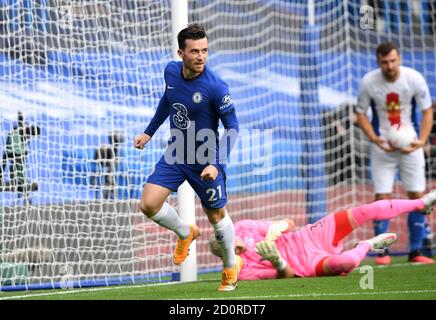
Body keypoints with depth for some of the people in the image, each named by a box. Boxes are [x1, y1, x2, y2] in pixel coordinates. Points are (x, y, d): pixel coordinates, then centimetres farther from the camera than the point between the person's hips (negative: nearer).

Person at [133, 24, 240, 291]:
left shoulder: (216, 87, -23)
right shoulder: (171, 71, -6)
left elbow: (232, 126, -17)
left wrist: (216, 164, -26)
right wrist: (149, 132, 22)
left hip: (205, 161, -5)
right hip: (175, 155, 5)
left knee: (217, 216, 9)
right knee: (149, 204, -9)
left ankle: (232, 265, 36)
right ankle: (185, 233, 22)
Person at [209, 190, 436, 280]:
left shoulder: (241, 228, -5)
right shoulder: (243, 271, -17)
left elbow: (288, 224, 3)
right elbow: (288, 275, -14)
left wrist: (276, 228, -20)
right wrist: (276, 261, -36)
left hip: (310, 235, 5)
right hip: (311, 263, -5)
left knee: (367, 211, -9)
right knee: (347, 262, -37)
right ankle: (366, 246, 2)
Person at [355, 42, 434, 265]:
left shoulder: (414, 79, -11)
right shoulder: (368, 82, -11)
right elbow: (361, 114, -1)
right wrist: (375, 139, -17)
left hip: (410, 145, 1)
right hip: (382, 146, -1)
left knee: (417, 196, -3)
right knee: (382, 197, -6)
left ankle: (415, 251, 6)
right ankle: (383, 251, 5)